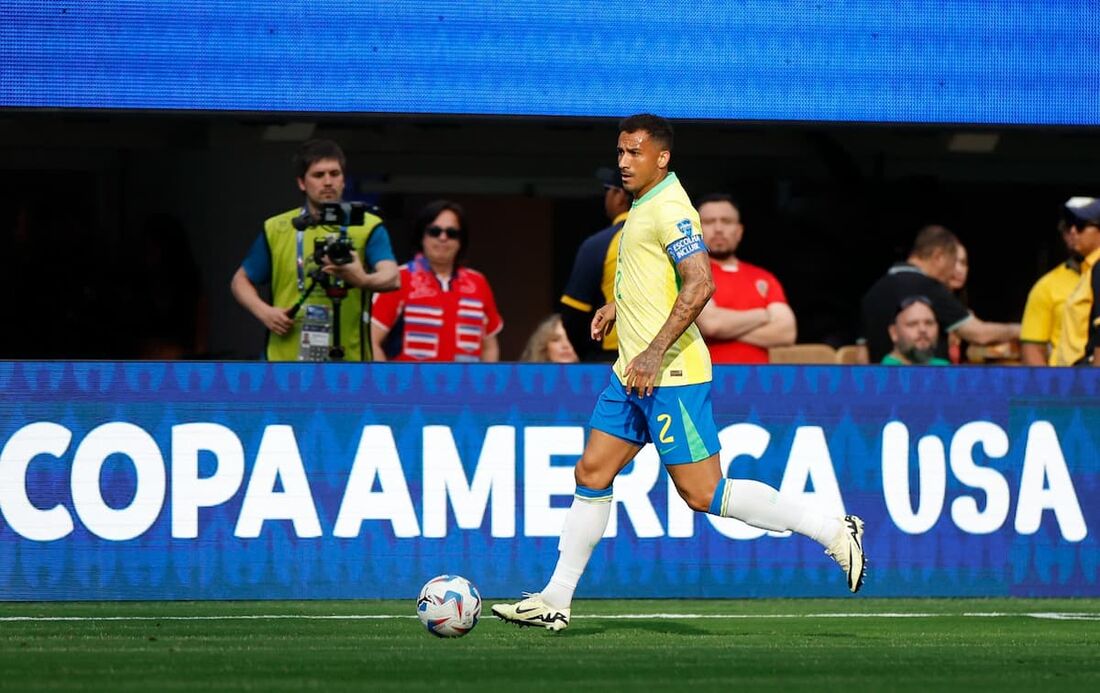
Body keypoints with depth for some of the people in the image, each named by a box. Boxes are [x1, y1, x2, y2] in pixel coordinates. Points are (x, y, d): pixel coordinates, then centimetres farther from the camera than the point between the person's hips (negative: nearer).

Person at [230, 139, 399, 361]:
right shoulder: (276, 229, 8)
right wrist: (263, 311, -3)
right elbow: (241, 280, 19)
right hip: (286, 362, 2)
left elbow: (391, 277, -18)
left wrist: (364, 281, -42)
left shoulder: (368, 227, 0)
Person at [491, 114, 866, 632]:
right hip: (633, 373, 10)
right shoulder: (644, 206, 16)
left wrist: (655, 353, -27)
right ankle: (555, 601, 14)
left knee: (702, 493, -10)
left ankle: (833, 532, -4)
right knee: (592, 475, 9)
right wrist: (619, 306, 21)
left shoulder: (670, 209, -15)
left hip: (670, 375, -10)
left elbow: (699, 283, -25)